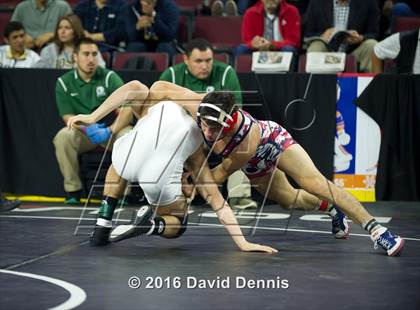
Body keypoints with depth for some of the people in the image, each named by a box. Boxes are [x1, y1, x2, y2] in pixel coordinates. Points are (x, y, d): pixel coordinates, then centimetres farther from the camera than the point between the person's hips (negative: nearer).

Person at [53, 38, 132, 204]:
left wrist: (109, 131, -30)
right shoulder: (64, 82, -1)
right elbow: (68, 117, -6)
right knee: (62, 137, -32)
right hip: (82, 133, 1)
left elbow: (127, 110, -14)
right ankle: (72, 190, -19)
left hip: (111, 130, -1)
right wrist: (87, 128, -27)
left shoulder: (109, 77, -6)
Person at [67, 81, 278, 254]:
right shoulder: (195, 149, 32)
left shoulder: (155, 105, 31)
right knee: (176, 226, 32)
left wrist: (92, 117, 8)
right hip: (160, 178, 0)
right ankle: (152, 225, -2)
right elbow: (215, 199, 28)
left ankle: (102, 228, 29)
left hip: (129, 160, 0)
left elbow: (134, 87, 7)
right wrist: (242, 243, 28)